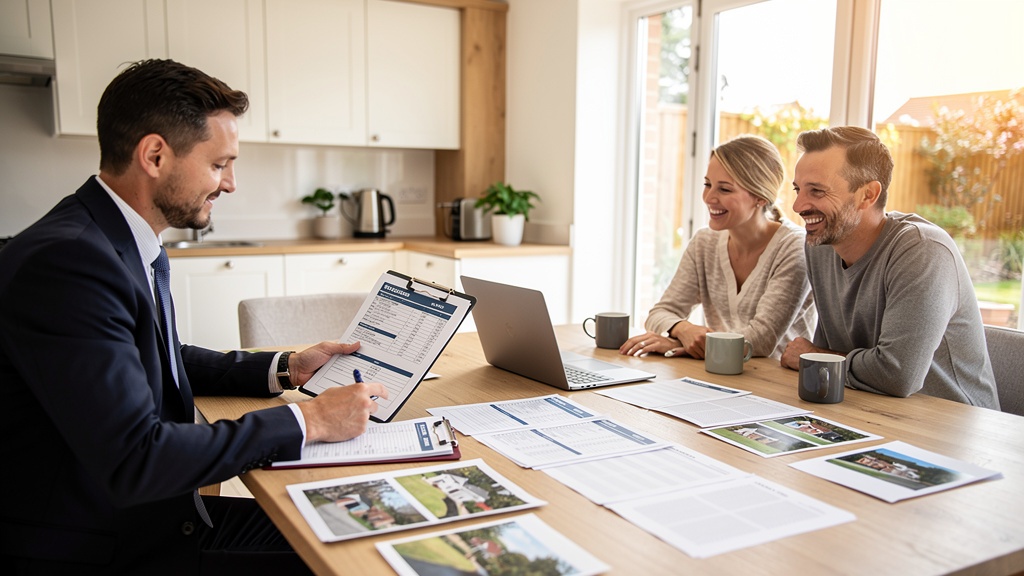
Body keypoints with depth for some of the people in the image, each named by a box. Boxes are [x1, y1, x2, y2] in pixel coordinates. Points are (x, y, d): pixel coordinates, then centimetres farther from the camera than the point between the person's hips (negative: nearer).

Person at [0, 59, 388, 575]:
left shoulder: (128, 242, 4)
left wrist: (283, 369, 7)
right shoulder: (66, 261, -26)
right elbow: (135, 460, -30)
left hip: (158, 512, 9)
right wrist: (307, 421, -22)